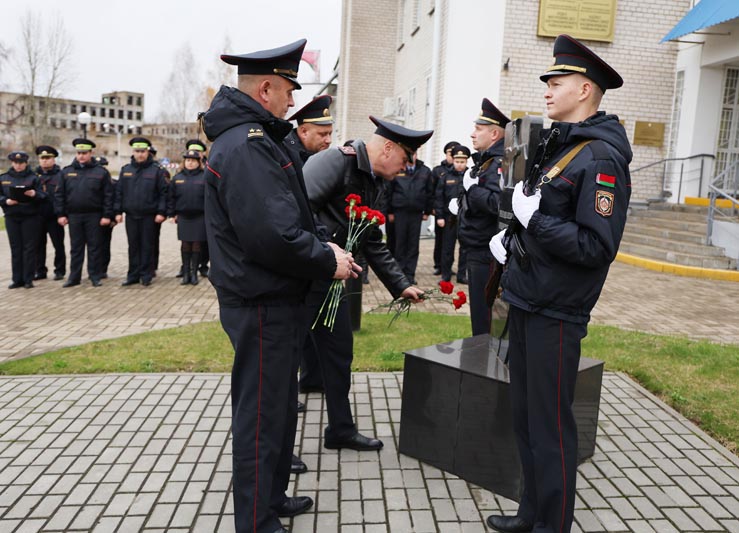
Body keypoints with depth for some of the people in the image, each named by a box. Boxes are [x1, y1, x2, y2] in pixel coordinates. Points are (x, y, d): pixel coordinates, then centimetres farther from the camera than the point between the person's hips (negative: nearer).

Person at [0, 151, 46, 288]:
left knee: (29, 248, -1)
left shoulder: (33, 177, 2)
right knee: (15, 249, 6)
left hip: (30, 217, -3)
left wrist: (34, 194, -26)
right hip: (11, 217, 3)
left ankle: (28, 279, 5)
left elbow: (43, 195, -5)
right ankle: (17, 279, 13)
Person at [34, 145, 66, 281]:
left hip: (54, 217, -4)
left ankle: (60, 271, 13)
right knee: (39, 245, 9)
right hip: (38, 217, 4)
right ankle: (40, 271, 18)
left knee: (58, 245, 4)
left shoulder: (60, 175, -1)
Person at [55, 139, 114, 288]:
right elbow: (59, 194, 8)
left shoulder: (101, 172, 0)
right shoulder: (67, 172, 7)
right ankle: (74, 277, 14)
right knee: (75, 248, 8)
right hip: (74, 215, 2)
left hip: (94, 216, -2)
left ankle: (95, 276, 12)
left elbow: (108, 195, -3)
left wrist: (107, 215, -9)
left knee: (94, 247, 4)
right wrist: (60, 214, 1)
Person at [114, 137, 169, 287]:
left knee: (147, 246, 3)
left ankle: (146, 275, 11)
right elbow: (119, 192, 10)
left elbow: (163, 193, -4)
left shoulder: (156, 170, -1)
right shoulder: (125, 170, 9)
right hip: (131, 215, 3)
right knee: (133, 246, 8)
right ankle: (133, 275, 16)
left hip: (149, 216, -3)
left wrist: (161, 212, -10)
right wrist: (118, 211, 3)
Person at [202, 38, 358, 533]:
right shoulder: (246, 146, -20)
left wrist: (321, 246, 5)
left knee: (281, 402, 22)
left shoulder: (255, 139, 14)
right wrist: (328, 262, -14)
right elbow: (272, 236, -28)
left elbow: (286, 215, 19)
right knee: (262, 413, 3)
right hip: (263, 304, -11)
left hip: (274, 298, 11)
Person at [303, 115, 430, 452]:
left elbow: (373, 244, 17)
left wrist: (400, 285, 14)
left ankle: (341, 430, 32)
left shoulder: (376, 187, 12)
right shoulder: (334, 162, -16)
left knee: (340, 354, 16)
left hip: (331, 279, 9)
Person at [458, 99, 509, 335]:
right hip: (477, 249, 11)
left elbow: (497, 203, -32)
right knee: (478, 309, 19)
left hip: (486, 253, -11)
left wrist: (471, 186, -20)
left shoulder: (500, 163, -17)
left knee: (484, 316, -2)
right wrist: (462, 204, 9)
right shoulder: (486, 160, 14)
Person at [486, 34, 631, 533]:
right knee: (525, 414, 17)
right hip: (527, 301, 9)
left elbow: (597, 248, -22)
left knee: (550, 423, 3)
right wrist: (514, 242, 9)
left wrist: (534, 217, -22)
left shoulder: (601, 159, -16)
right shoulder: (560, 146, 13)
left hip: (556, 313, -9)